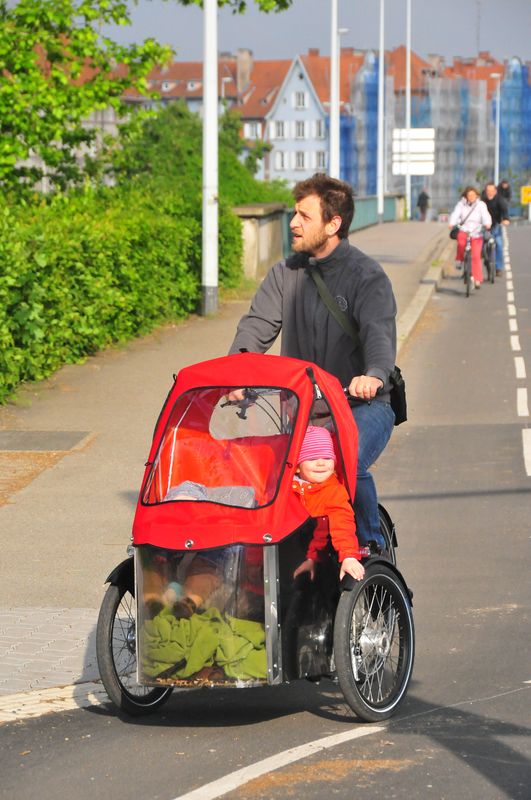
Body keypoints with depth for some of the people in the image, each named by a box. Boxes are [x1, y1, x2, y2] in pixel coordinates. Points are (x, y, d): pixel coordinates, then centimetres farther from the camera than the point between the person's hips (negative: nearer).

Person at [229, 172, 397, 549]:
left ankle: (374, 551, -8)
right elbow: (258, 324, 0)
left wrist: (374, 375, -46)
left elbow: (379, 332, -23)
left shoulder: (367, 276, -7)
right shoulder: (285, 274, 11)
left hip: (363, 404, -5)